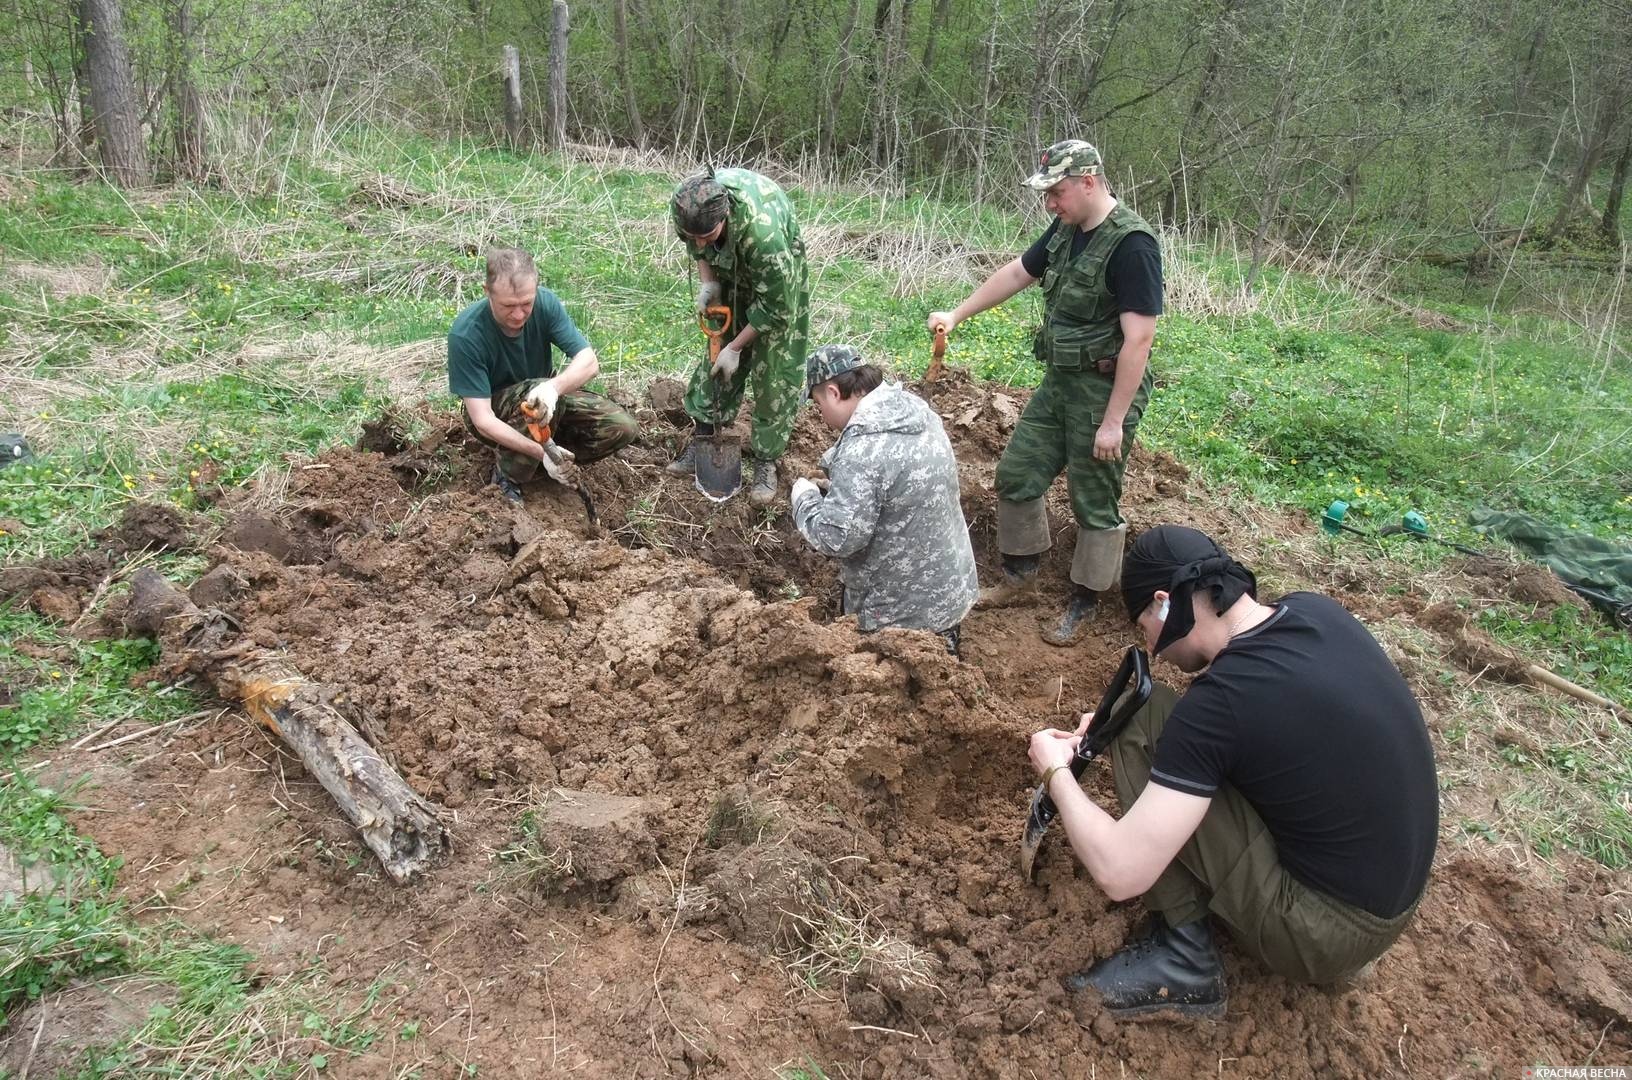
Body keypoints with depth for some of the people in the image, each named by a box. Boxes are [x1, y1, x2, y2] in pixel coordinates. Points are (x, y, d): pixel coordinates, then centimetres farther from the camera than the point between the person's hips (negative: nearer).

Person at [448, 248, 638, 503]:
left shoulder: (545, 303, -21)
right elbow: (483, 420, -31)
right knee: (535, 393, -38)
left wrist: (554, 387, -49)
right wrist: (540, 451, -44)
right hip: (496, 417, -3)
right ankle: (507, 477, -15)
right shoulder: (465, 335, -30)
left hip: (544, 395, 4)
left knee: (622, 429, -17)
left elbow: (589, 362, -27)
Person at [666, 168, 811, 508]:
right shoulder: (685, 203, -30)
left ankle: (766, 460, 3)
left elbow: (775, 305, -30)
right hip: (728, 271, 5)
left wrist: (736, 347, -22)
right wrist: (707, 282, -15)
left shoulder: (764, 232, -45)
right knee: (715, 350, 6)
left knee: (773, 369, -6)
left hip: (777, 276, -5)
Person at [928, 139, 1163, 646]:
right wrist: (956, 315, 15)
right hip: (1058, 382, 8)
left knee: (1094, 503, 4)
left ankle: (1083, 606, 20)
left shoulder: (1131, 244, -21)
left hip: (1104, 392, -8)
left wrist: (1114, 421, -22)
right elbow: (1016, 273, 19)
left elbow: (1138, 339, -23)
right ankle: (1020, 575, 32)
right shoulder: (1065, 231, 5)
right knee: (1017, 474, 13)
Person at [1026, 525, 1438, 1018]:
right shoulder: (1318, 610, -5)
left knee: (1142, 723, -12)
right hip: (1391, 895, 8)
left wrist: (1056, 771, -7)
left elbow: (1119, 873, -26)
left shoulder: (1220, 701, -27)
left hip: (1327, 932, -8)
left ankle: (1184, 957, -4)